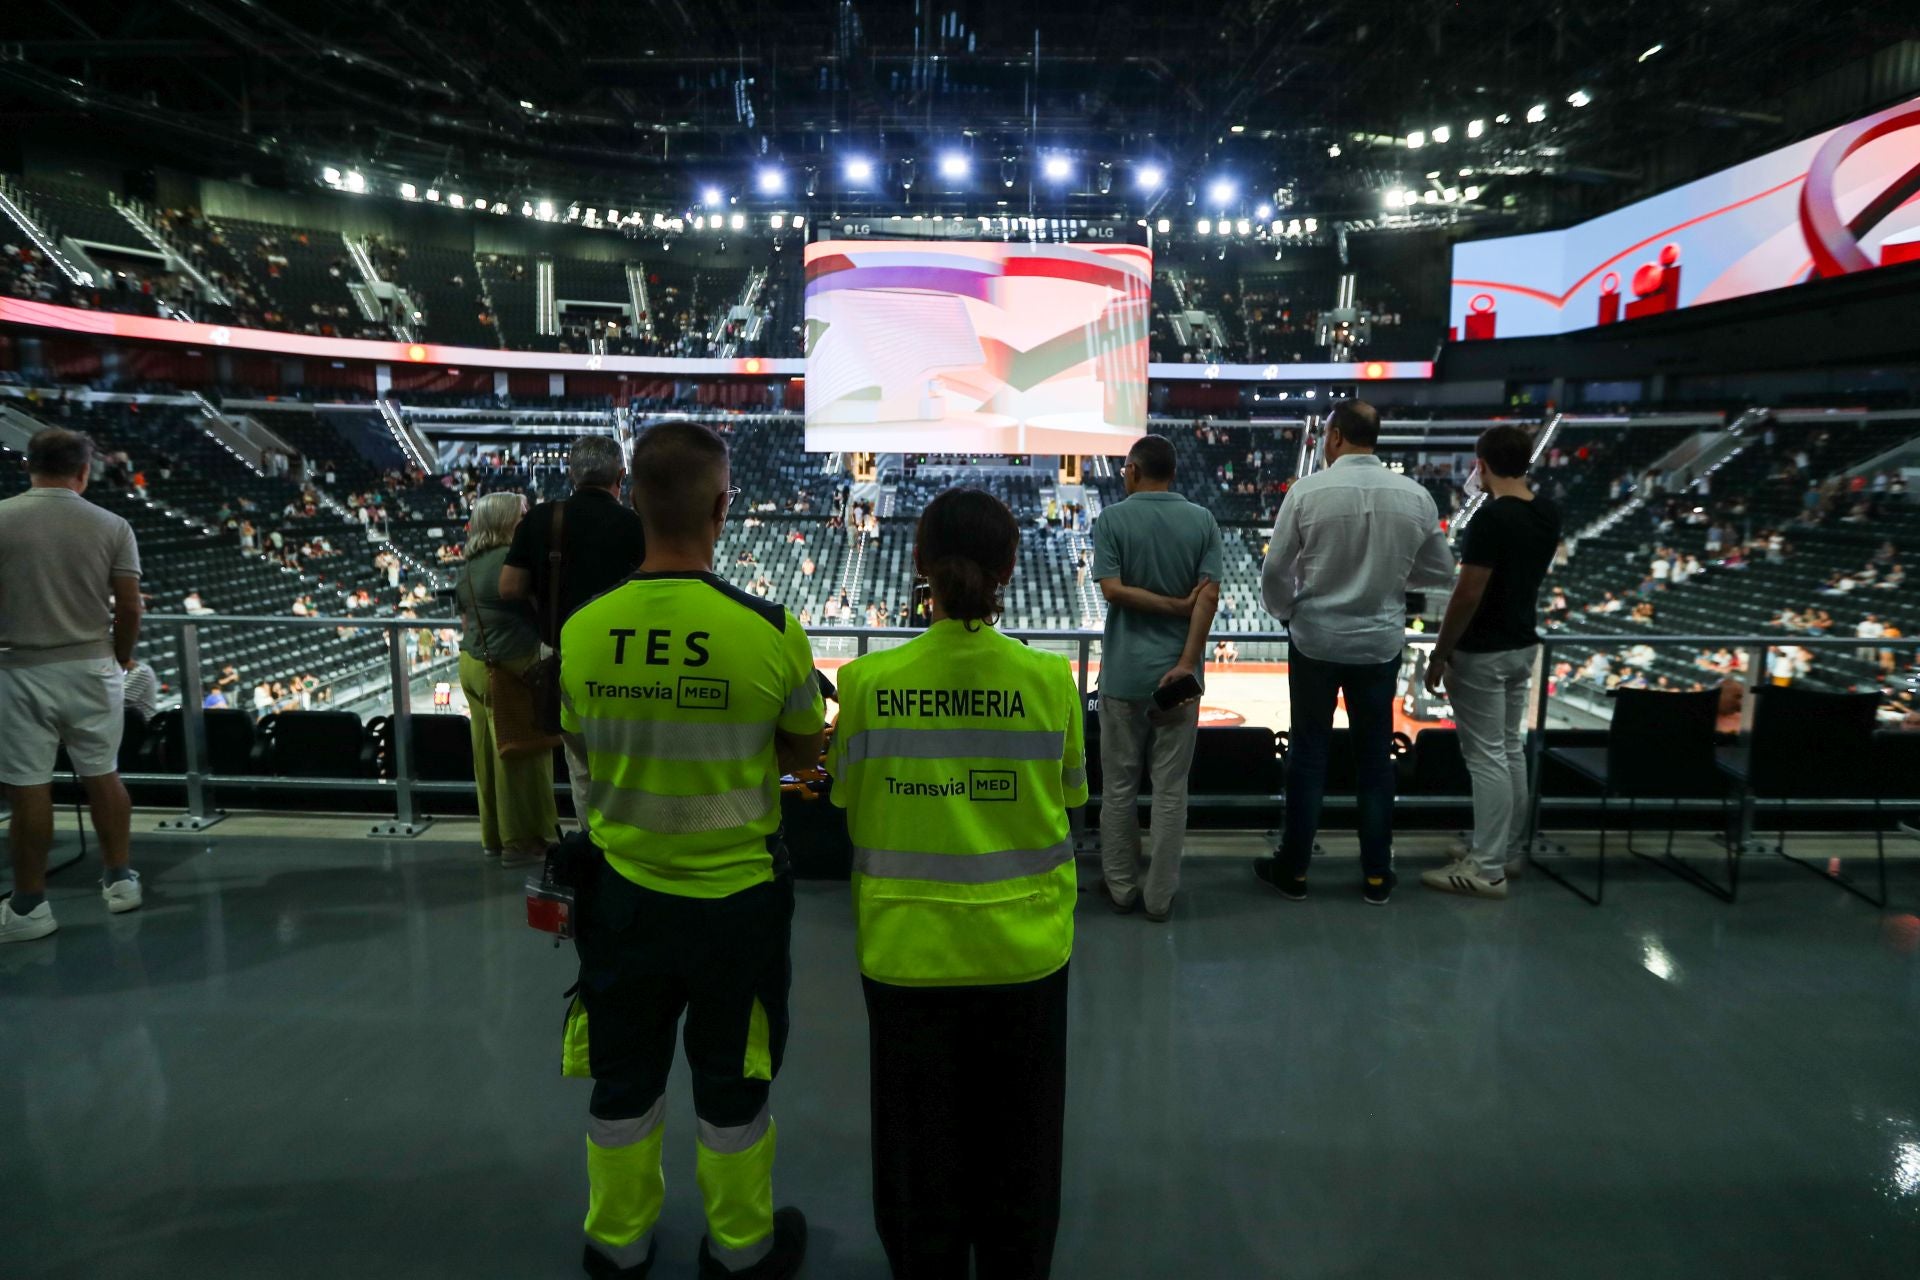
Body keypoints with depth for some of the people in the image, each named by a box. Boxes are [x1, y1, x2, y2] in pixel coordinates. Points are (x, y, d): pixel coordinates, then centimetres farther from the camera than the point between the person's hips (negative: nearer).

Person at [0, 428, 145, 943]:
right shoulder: (112, 526, -3)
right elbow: (129, 608, -1)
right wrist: (121, 657, 16)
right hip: (92, 668, 2)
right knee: (103, 775, 13)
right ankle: (120, 879, 22)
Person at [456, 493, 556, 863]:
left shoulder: (469, 566, 9)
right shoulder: (511, 559, -17)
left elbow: (466, 623, 16)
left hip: (473, 666, 8)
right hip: (508, 669, -8)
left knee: (488, 753, 14)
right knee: (519, 754, 2)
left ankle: (494, 835, 24)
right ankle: (521, 838, 10)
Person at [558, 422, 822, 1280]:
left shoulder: (584, 628, -12)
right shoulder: (769, 630, -21)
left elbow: (582, 744, 5)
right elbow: (803, 754, -5)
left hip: (625, 888, 3)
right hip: (736, 892, -2)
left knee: (624, 1076, 22)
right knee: (729, 1081, 18)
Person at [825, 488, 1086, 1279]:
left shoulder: (867, 682, -15)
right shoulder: (1050, 679, -14)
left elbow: (852, 813, -5)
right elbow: (1067, 798, -2)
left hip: (907, 948, 0)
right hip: (1023, 947, 1)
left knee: (921, 1147, 23)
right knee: (1017, 1149, 24)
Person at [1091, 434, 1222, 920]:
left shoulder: (1112, 519, -5)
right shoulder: (1202, 521, 1)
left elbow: (1113, 589, -14)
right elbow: (1210, 596, -8)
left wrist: (1177, 605, -7)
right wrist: (1187, 662, -11)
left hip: (1125, 673, -2)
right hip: (1178, 671, 2)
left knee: (1119, 786, 10)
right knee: (1171, 789, 7)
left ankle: (1121, 887, 19)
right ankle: (1160, 895, 13)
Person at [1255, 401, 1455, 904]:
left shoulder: (1307, 491, -13)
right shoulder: (1415, 496, -5)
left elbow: (1276, 570, -8)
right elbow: (1441, 572, 4)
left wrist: (1285, 612, 10)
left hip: (1315, 640, -2)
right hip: (1380, 643, 2)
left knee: (1309, 755, 10)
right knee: (1374, 758, 13)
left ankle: (1294, 869, 20)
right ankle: (1376, 875, 23)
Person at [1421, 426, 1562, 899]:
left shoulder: (1491, 517, -21)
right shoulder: (1548, 514, 4)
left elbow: (1468, 595, -21)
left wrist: (1440, 655, -13)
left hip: (1483, 654, -9)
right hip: (1522, 646, 9)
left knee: (1487, 757, -4)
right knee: (1511, 749, 16)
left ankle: (1486, 868, 3)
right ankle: (1505, 850, 26)